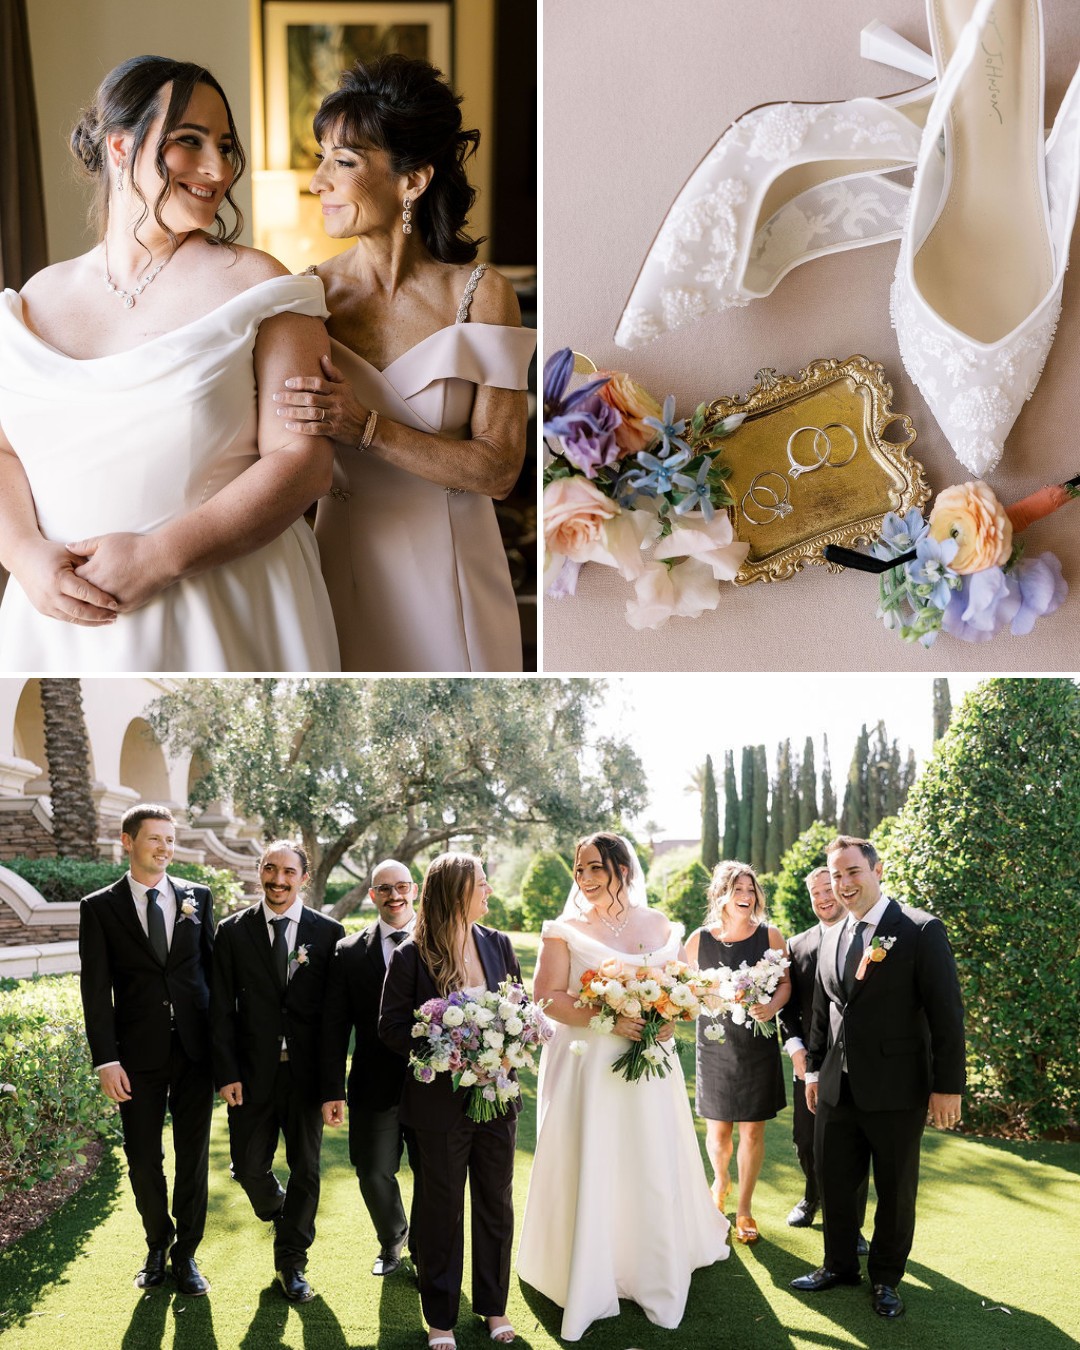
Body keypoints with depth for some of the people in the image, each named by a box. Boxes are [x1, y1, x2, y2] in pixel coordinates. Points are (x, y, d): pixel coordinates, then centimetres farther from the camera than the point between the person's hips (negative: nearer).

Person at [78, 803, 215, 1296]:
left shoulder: (197, 898, 5)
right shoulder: (99, 907, -1)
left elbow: (213, 968, 7)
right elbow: (96, 989, -4)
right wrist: (106, 1059, -10)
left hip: (195, 1049, 1)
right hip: (139, 1054, -1)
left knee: (193, 1155, 7)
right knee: (143, 1159, 8)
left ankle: (186, 1253, 22)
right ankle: (158, 1246, 30)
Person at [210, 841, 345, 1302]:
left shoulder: (328, 932, -1)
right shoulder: (233, 931, 0)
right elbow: (222, 1009, 0)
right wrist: (227, 1073, -7)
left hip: (307, 1073, 0)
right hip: (252, 1073, 0)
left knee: (305, 1169, 7)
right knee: (249, 1168, 7)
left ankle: (292, 1262, 24)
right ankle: (280, 1214, 40)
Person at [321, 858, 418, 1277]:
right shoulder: (349, 952, 2)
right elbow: (334, 1027, 2)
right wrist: (333, 1090, -3)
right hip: (375, 1086, 1)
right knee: (374, 1173, 8)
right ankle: (392, 1242, 37)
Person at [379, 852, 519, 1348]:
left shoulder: (498, 945, 2)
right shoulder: (411, 957, -11)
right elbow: (391, 1027, -9)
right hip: (440, 1100, -4)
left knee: (496, 1204, 15)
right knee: (440, 1211, 9)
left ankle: (494, 1305, 32)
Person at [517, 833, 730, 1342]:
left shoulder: (659, 926, 7)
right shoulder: (566, 931, -1)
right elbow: (547, 997, -9)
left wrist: (670, 1022, -8)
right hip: (587, 1066, -3)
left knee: (655, 1170, 7)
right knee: (590, 1172, -1)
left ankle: (658, 1277, 24)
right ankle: (588, 1281, 12)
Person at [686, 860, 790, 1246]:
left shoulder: (769, 936, -3)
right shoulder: (700, 939, -1)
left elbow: (786, 983, 1)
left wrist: (771, 1007, -17)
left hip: (757, 1045, 0)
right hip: (714, 1045, 1)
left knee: (752, 1130, 2)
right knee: (717, 1130, 8)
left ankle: (744, 1209, 18)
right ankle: (720, 1181, 39)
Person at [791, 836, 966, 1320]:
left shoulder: (921, 930, -10)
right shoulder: (831, 939, 9)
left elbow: (946, 1013, -12)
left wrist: (948, 1085, -14)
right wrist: (814, 1069, 17)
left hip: (896, 1090, -5)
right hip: (838, 1088, 5)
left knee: (895, 1189, 8)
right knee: (834, 1180, 12)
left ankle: (886, 1278, 26)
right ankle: (839, 1265, 30)